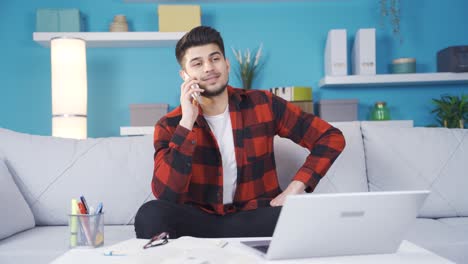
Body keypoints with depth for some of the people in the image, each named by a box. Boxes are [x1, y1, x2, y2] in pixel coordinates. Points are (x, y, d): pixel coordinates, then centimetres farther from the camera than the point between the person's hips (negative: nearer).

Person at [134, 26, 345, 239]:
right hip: (198, 220, -1)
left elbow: (332, 137, 1)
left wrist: (295, 187, -13)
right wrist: (187, 123, -20)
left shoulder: (262, 105, -1)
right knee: (150, 215, -32)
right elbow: (165, 197, -17)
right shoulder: (170, 126, -2)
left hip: (253, 218, 2)